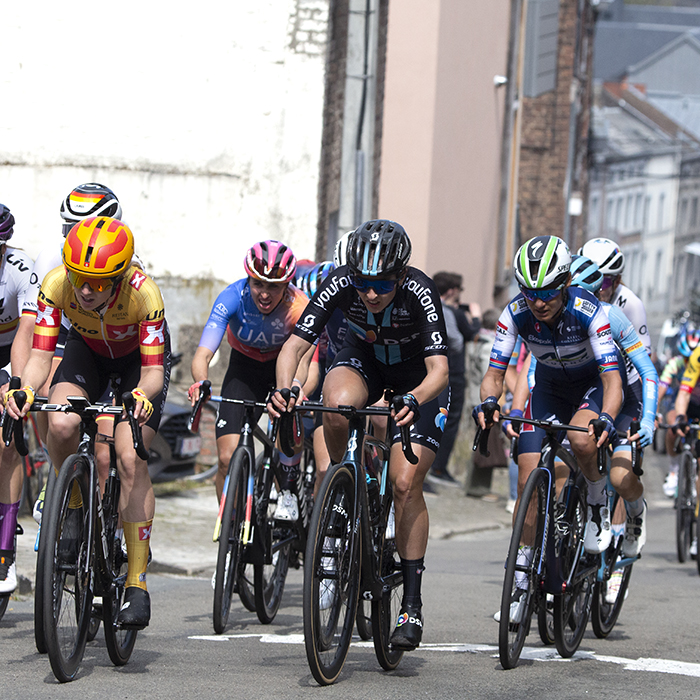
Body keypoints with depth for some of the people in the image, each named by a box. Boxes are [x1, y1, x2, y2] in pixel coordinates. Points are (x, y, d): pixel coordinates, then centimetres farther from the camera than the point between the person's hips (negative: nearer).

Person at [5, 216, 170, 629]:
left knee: (131, 459, -17)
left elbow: (153, 369, -32)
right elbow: (40, 355, -28)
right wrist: (24, 391, -49)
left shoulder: (143, 293, -37)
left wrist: (143, 395, -54)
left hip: (139, 356, -2)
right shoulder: (56, 285, -32)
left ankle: (137, 583, -10)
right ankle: (72, 505, 3)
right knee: (62, 426, -28)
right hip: (87, 350, 2)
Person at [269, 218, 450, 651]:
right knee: (338, 405, -36)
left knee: (406, 484, -15)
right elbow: (296, 344, -28)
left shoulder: (419, 292, -35)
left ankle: (413, 604, -5)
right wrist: (284, 390, -47)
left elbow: (439, 369, -39)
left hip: (418, 377, -2)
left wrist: (414, 401, -60)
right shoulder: (341, 284, -29)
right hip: (363, 359, 2)